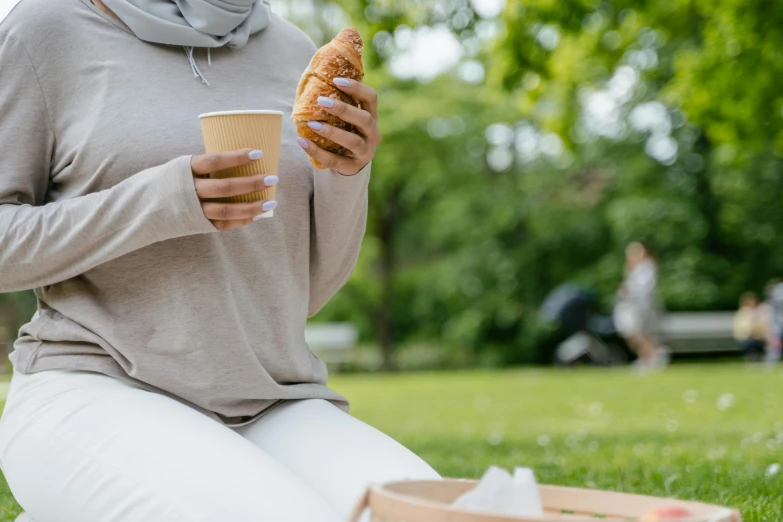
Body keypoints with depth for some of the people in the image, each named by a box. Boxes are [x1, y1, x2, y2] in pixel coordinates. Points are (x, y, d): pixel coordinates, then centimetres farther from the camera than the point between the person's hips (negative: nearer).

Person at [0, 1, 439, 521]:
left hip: (270, 406, 4)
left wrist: (349, 174, -7)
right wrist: (157, 202, -17)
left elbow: (305, 288, 13)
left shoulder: (291, 52, 12)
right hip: (94, 396, -3)